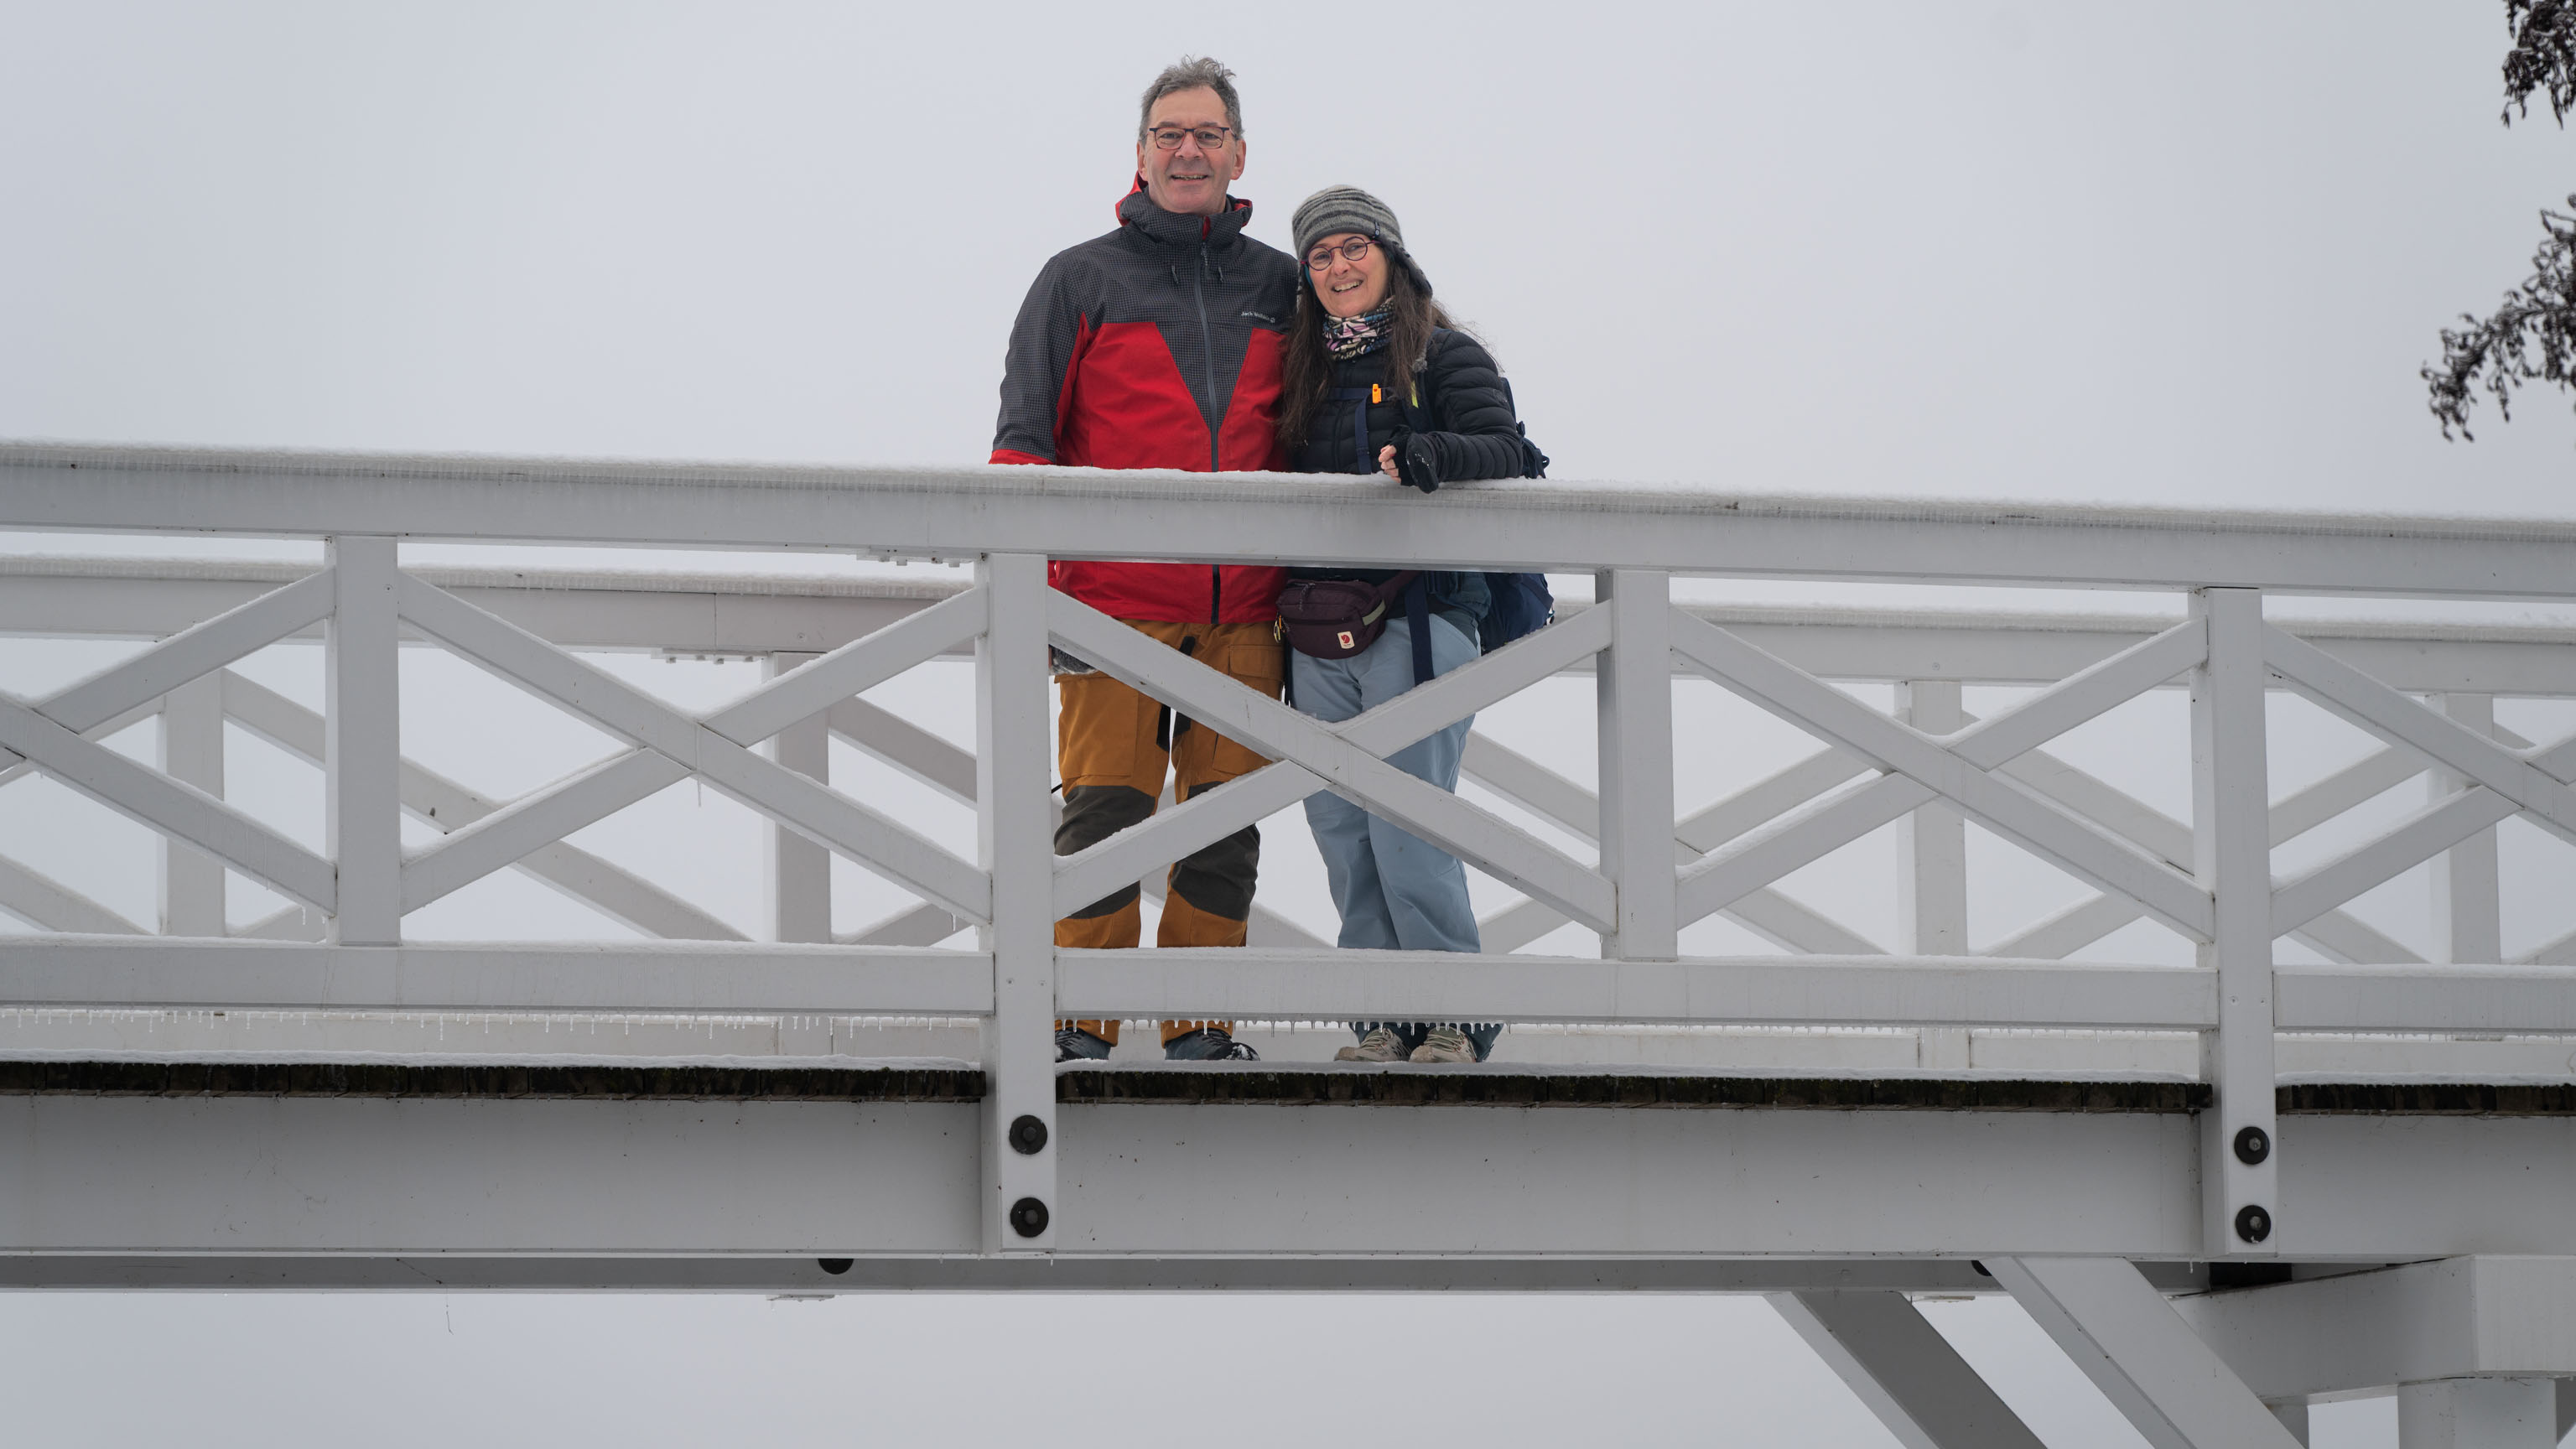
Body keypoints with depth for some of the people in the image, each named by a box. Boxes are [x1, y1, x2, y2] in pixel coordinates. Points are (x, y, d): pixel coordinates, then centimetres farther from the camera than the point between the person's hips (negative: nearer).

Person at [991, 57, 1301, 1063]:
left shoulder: (1281, 288, 14)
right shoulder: (1079, 281, 6)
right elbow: (1024, 435, 2)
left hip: (1244, 615, 3)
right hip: (1115, 604, -3)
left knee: (1227, 827, 3)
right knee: (1105, 817, -7)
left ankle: (1201, 1027, 11)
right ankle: (1082, 1030, -1)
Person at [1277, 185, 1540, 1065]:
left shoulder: (1445, 356, 3)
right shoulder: (1306, 371, 19)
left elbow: (1505, 452, -10)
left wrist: (1430, 454, -28)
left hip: (1420, 617, -6)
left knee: (1406, 830, -12)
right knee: (1341, 835, 2)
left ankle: (1456, 1017, -6)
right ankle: (1387, 1021, 6)